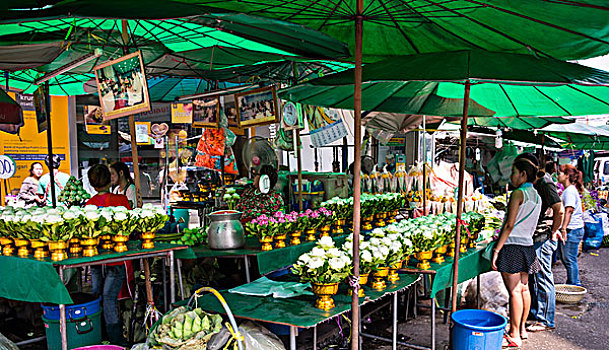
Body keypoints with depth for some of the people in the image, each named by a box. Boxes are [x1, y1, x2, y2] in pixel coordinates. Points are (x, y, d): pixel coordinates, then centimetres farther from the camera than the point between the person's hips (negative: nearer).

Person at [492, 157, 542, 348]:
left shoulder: (518, 193, -13)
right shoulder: (536, 196, 13)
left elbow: (509, 225, -17)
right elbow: (531, 226, 16)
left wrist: (497, 249, -15)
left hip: (512, 246, -9)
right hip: (527, 246, 9)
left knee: (514, 291, -4)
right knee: (524, 288, 15)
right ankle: (522, 329, 26)